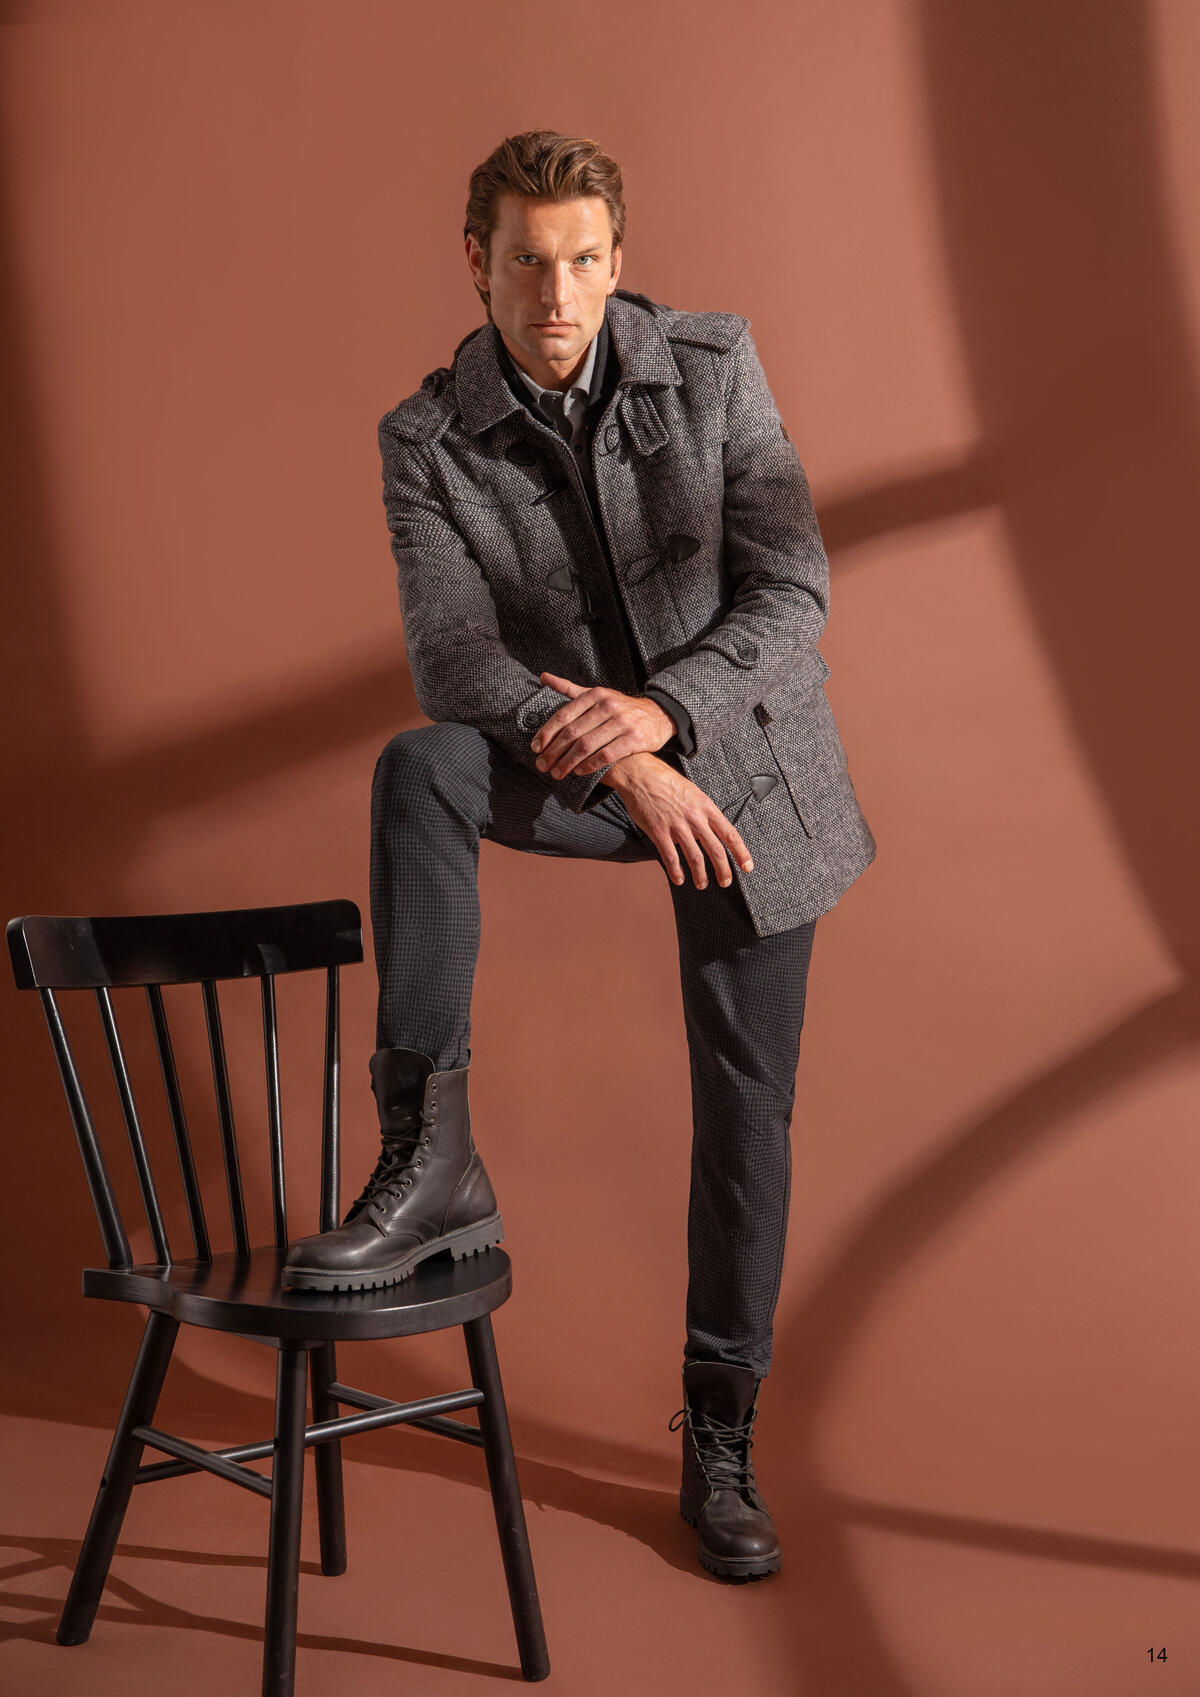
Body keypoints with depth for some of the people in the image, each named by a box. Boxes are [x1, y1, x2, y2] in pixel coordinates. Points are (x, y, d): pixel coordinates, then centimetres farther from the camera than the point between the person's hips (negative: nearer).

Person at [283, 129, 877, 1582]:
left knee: (745, 1108, 2)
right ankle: (430, 1160, -25)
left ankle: (720, 1438, 18)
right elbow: (453, 659, -18)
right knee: (418, 767, -31)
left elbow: (793, 589, -11)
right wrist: (621, 761, -31)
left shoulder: (712, 366, -8)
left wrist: (663, 707, -27)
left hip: (743, 762, 0)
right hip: (587, 766, 0)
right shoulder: (426, 439, -9)